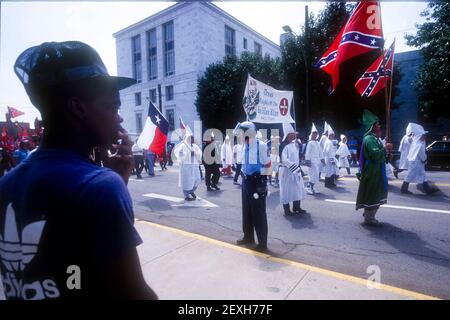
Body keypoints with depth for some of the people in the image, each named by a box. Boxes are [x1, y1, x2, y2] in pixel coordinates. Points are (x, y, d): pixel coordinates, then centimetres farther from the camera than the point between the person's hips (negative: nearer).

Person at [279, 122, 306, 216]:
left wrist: (298, 167, 17)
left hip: (296, 170, 8)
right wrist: (293, 166, -26)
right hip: (286, 170, -8)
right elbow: (283, 159, -24)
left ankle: (296, 207, 28)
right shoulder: (283, 146, -16)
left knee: (298, 188, 13)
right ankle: (286, 209, 12)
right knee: (287, 189, 1)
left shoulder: (295, 144, 10)